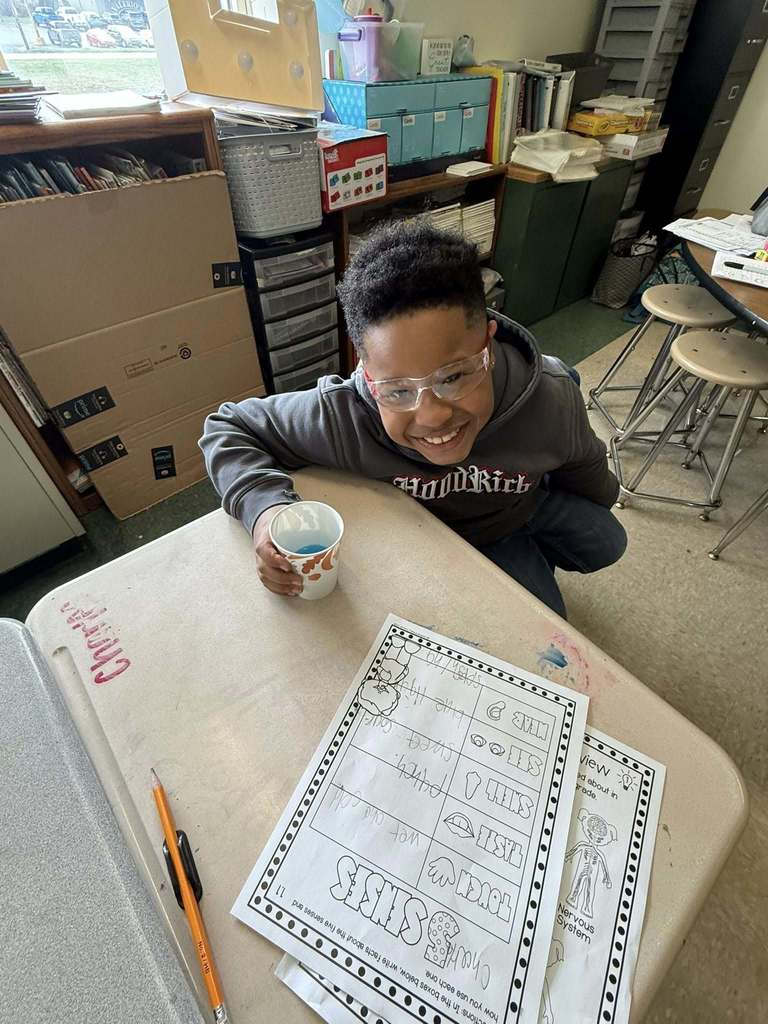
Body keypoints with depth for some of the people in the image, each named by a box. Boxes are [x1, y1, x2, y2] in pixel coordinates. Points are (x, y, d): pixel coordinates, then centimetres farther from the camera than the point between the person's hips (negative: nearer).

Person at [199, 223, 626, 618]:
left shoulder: (552, 399, -36)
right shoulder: (340, 417, -42)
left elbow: (585, 467, -11)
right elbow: (226, 428, -25)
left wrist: (599, 508, 12)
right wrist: (265, 506, -47)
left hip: (528, 500, 3)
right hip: (448, 532, -2)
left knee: (605, 545, 16)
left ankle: (533, 556, 46)